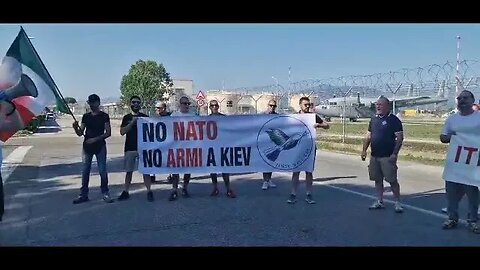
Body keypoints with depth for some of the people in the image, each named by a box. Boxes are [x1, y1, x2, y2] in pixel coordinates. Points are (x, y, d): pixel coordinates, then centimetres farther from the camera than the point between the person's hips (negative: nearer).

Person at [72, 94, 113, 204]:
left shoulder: (104, 116, 0)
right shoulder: (86, 116, 10)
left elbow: (108, 133, -5)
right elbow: (80, 133, 8)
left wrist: (95, 139, -16)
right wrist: (75, 128, -13)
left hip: (100, 146, -3)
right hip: (87, 146, 4)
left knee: (102, 170, -3)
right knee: (85, 171, 5)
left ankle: (105, 193, 6)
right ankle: (83, 194, 12)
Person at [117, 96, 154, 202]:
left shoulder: (145, 117, 6)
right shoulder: (127, 117, 8)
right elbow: (122, 132, -3)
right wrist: (132, 122, -13)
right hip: (129, 148, 1)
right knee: (129, 171, 9)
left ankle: (149, 191, 4)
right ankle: (126, 192, 17)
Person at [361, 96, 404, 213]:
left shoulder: (394, 120, -7)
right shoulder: (374, 119, 12)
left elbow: (400, 138, -10)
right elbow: (368, 135, 17)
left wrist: (394, 154, -17)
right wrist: (364, 150, 8)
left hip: (387, 156, -6)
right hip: (374, 156, 6)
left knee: (392, 180, -3)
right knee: (377, 179, 11)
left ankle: (397, 202, 9)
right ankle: (379, 201, 21)